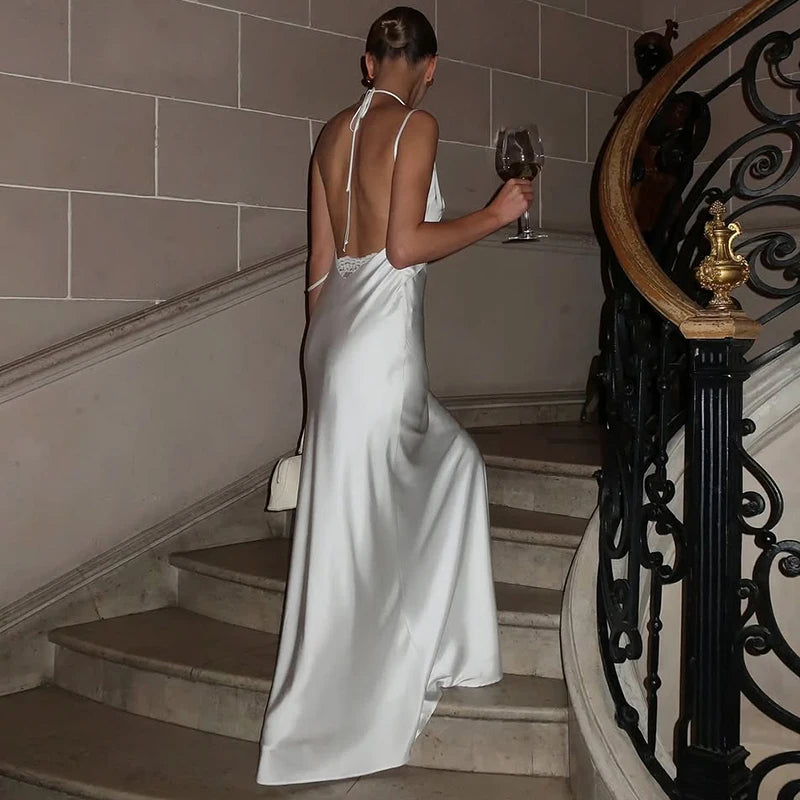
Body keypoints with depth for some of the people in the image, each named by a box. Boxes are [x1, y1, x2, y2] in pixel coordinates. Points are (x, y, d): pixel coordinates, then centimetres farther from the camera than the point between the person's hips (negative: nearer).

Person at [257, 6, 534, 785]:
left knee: (451, 457, 20)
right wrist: (496, 213, -4)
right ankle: (344, 715, 9)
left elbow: (322, 258, 15)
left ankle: (431, 651, 23)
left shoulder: (333, 130, 15)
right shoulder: (416, 124, -7)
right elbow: (405, 246, -14)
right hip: (382, 323, -8)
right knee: (362, 521, -1)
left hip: (335, 320, 8)